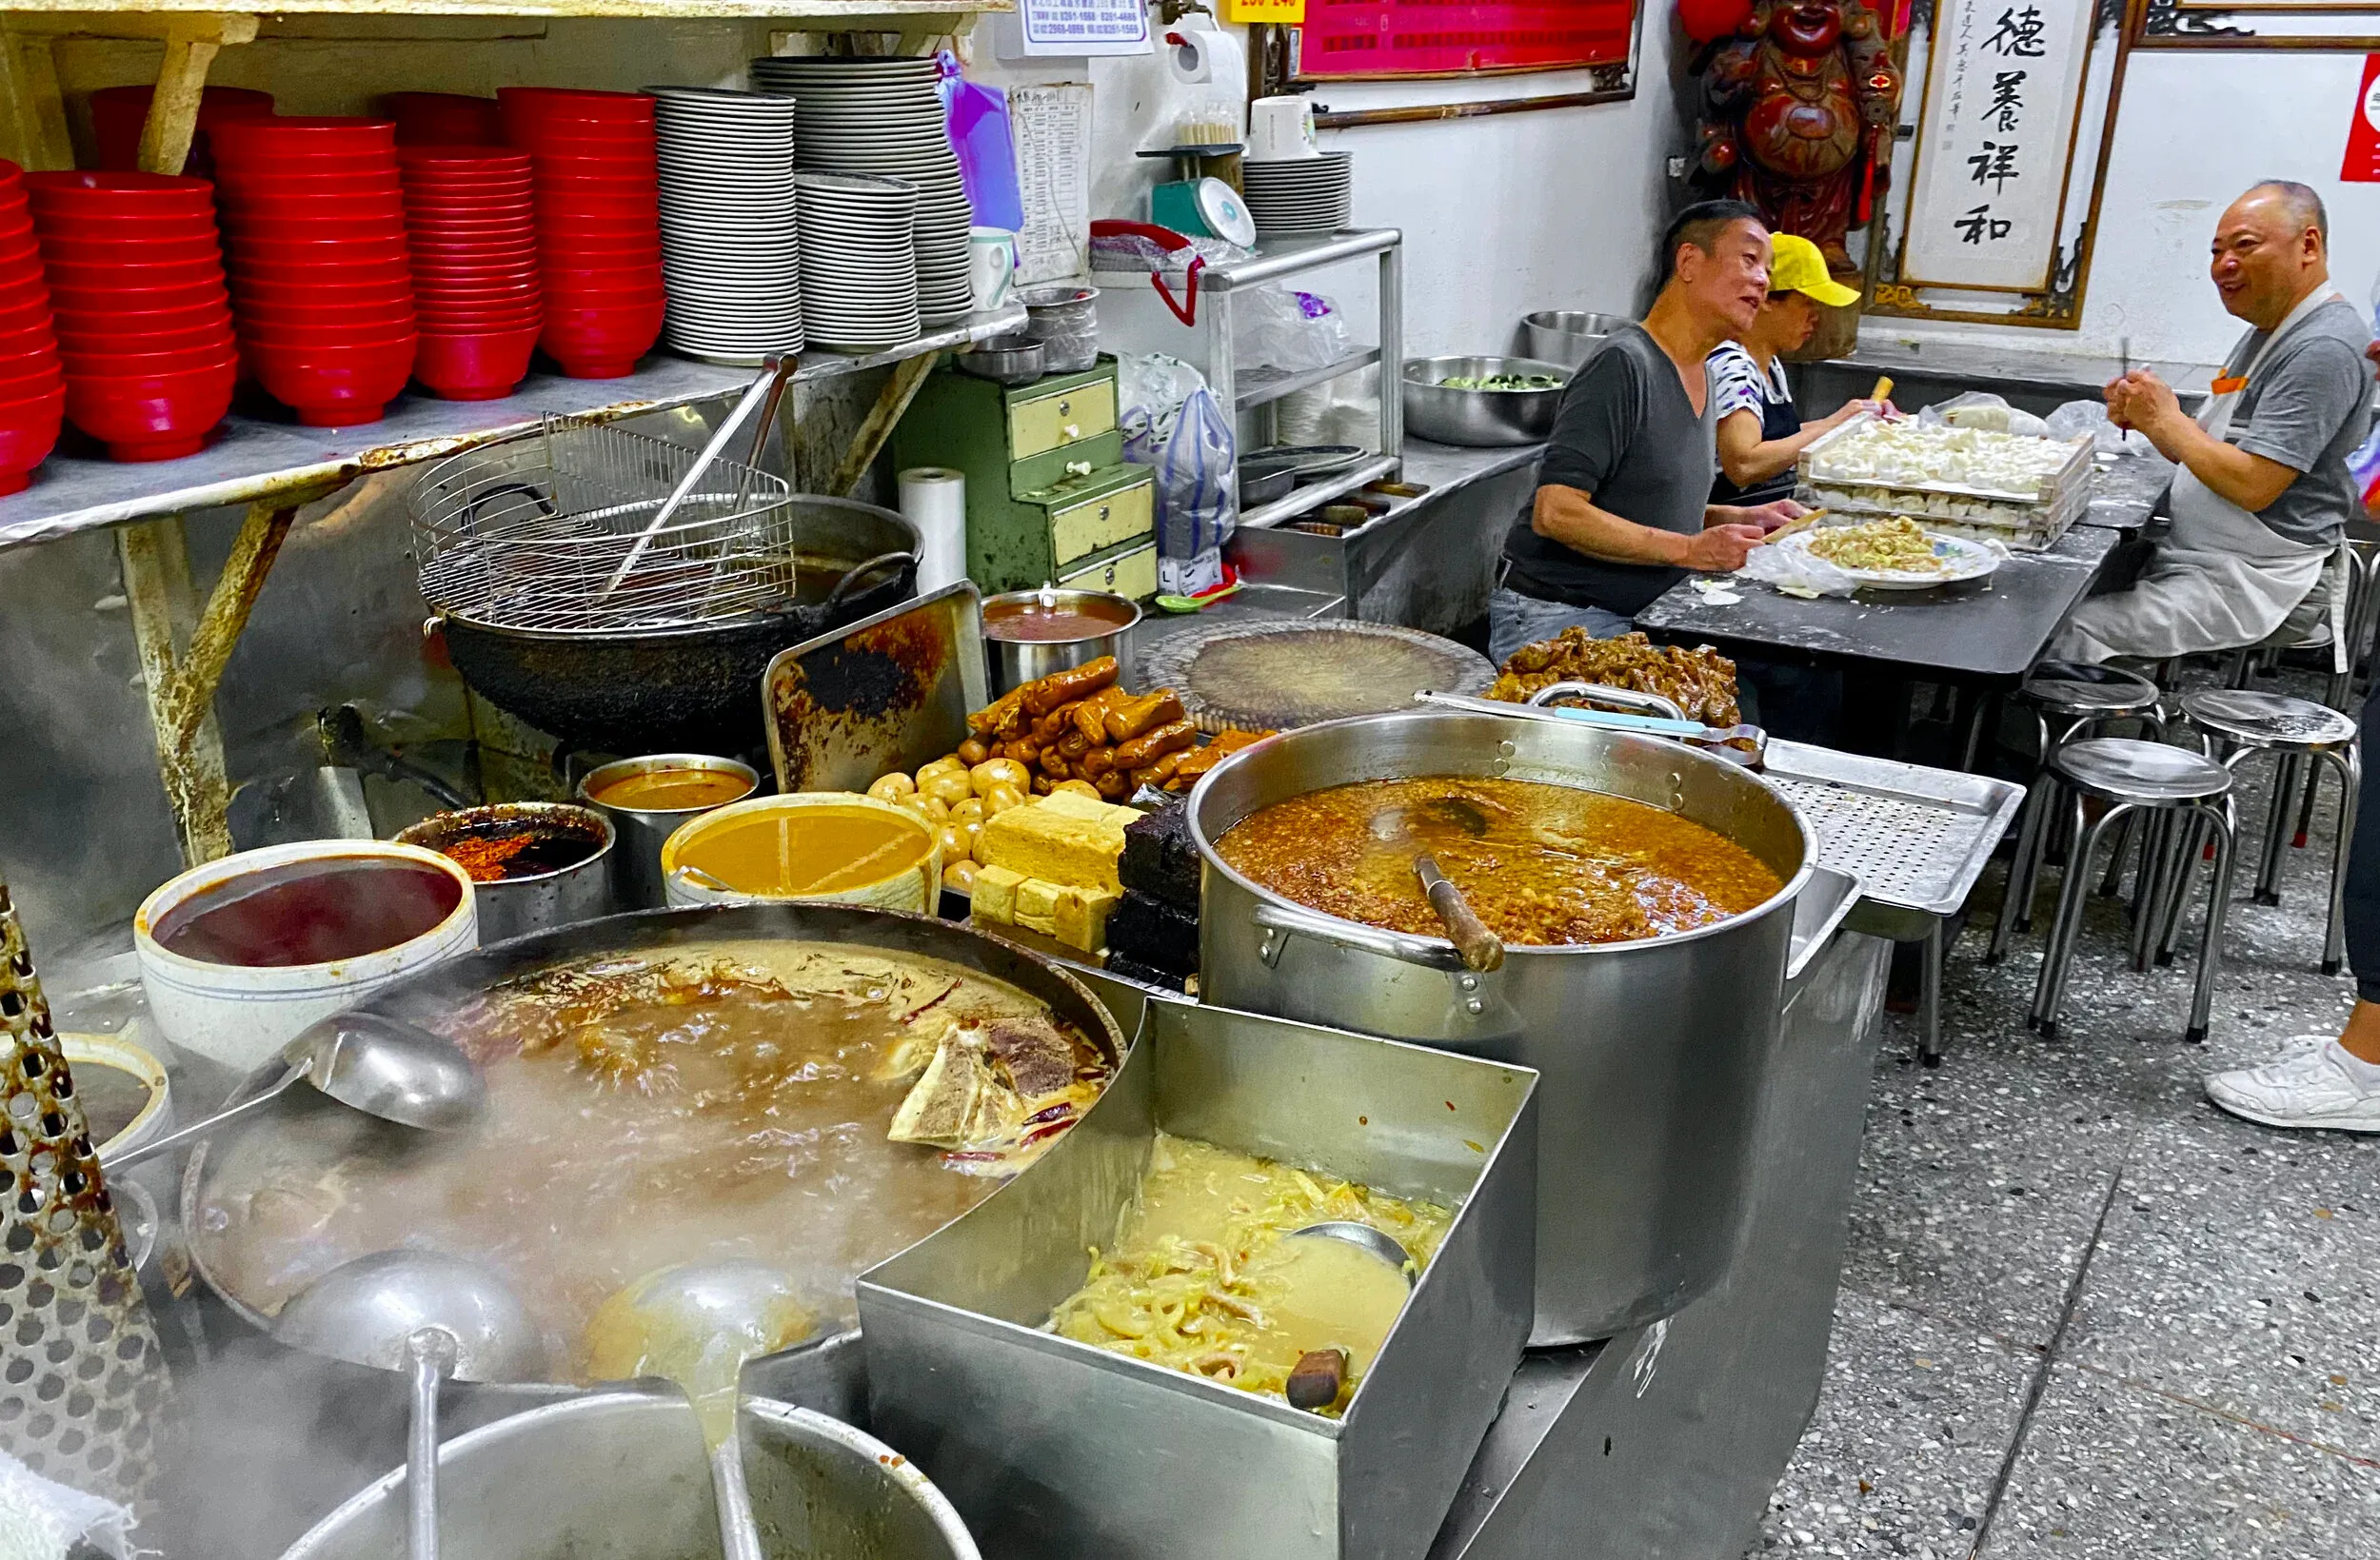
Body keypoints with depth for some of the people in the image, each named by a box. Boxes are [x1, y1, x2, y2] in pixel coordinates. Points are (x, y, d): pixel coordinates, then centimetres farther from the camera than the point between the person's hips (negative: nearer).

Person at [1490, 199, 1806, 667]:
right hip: (1554, 620, -9)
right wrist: (1690, 549, -23)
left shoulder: (1700, 375, 13)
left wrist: (1739, 519, 8)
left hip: (1634, 618, 9)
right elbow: (1555, 513, -25)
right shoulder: (1622, 365, -17)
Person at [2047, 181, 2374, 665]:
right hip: (2198, 560, 10)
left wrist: (2166, 420, -14)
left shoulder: (2323, 348, -18)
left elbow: (2253, 485, -25)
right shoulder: (2265, 334, 16)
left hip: (2254, 583, -10)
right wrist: (2143, 415, 0)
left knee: (2073, 635, -24)